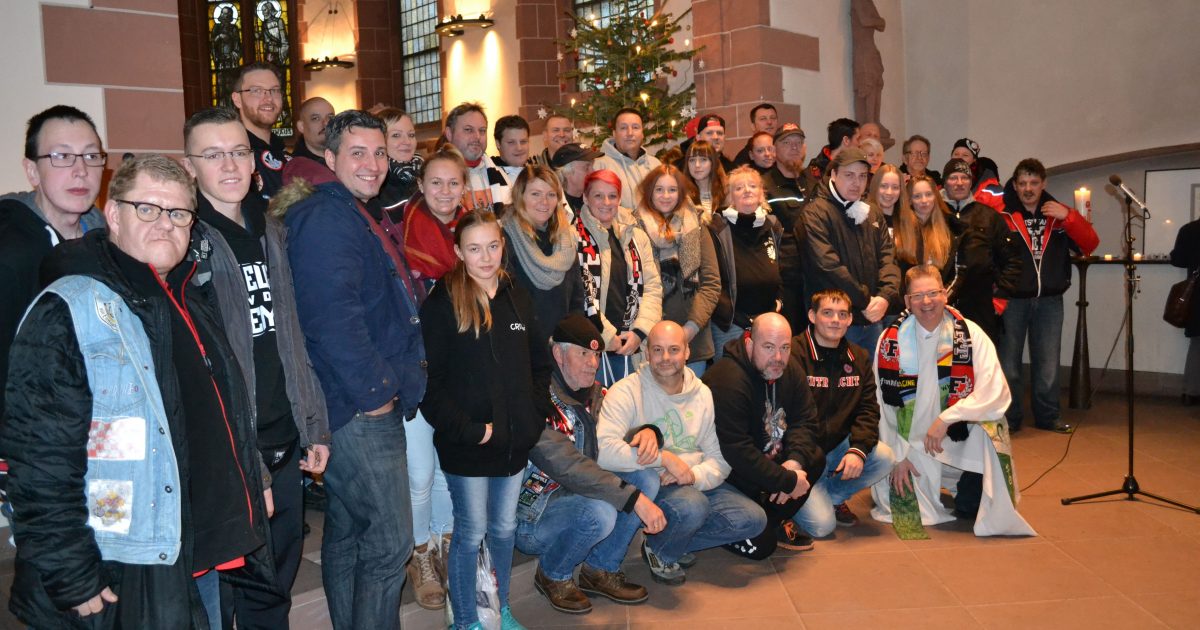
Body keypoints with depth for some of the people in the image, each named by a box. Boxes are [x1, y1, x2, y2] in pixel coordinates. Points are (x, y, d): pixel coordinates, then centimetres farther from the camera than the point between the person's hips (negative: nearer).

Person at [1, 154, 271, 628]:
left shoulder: (192, 309, 12)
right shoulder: (67, 313, -14)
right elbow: (41, 461, -19)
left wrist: (241, 530, 18)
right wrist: (71, 581, -19)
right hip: (120, 584, -7)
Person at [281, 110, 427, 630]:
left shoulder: (362, 216, 17)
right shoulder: (326, 220, -14)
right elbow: (333, 318, -25)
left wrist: (400, 383, 14)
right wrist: (375, 392, -18)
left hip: (373, 407, 10)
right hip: (359, 411, -10)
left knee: (347, 535, 19)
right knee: (390, 543, -2)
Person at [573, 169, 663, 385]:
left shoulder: (636, 237, 13)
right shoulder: (575, 237, -5)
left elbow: (652, 286, 9)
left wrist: (640, 331, -4)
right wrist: (606, 336, -10)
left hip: (630, 345, 5)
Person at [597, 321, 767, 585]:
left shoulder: (703, 394, 4)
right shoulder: (627, 392, -12)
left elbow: (720, 458, 4)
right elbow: (603, 449, -27)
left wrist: (693, 476, -18)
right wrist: (664, 457, -27)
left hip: (698, 484, 6)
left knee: (753, 519, -9)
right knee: (692, 506, -34)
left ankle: (675, 543, 8)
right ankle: (659, 553, 0)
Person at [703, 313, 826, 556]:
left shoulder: (789, 369, -2)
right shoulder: (727, 380, -29)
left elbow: (805, 420, 2)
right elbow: (736, 453, -31)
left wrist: (795, 461, -17)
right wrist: (788, 481, -24)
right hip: (725, 476, -8)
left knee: (815, 457, -6)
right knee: (760, 546, -14)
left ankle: (777, 522, 8)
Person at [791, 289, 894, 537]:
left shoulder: (859, 358, 8)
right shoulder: (793, 354, -14)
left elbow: (868, 409, 1)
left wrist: (858, 449, -16)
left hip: (837, 447, 6)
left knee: (884, 458, -20)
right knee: (821, 525, -19)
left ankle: (832, 498, 3)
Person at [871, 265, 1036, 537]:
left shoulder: (970, 335, -7)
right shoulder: (891, 341, -5)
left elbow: (995, 392, -17)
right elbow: (884, 405, -1)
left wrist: (946, 419, -23)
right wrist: (898, 455, -3)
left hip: (964, 441, -1)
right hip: (913, 446, 1)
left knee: (988, 425, -32)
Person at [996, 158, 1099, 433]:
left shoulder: (1058, 214, 8)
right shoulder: (1002, 214, -5)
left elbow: (1089, 245, 2)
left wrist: (1069, 216, -12)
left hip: (1050, 300, 4)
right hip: (1012, 299, -3)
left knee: (1047, 361, 11)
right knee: (1009, 360, 2)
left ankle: (1048, 415, 24)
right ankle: (1009, 417, 13)